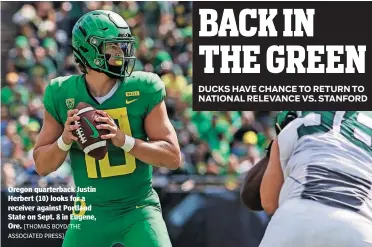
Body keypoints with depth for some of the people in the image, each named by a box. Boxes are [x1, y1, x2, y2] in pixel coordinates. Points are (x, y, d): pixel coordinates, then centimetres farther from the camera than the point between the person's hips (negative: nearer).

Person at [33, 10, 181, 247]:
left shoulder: (143, 89, -8)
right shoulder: (62, 95, -4)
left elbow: (173, 157, -9)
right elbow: (42, 165, 4)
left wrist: (123, 140, -23)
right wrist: (64, 141, -18)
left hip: (139, 209, -1)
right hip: (91, 213, 1)